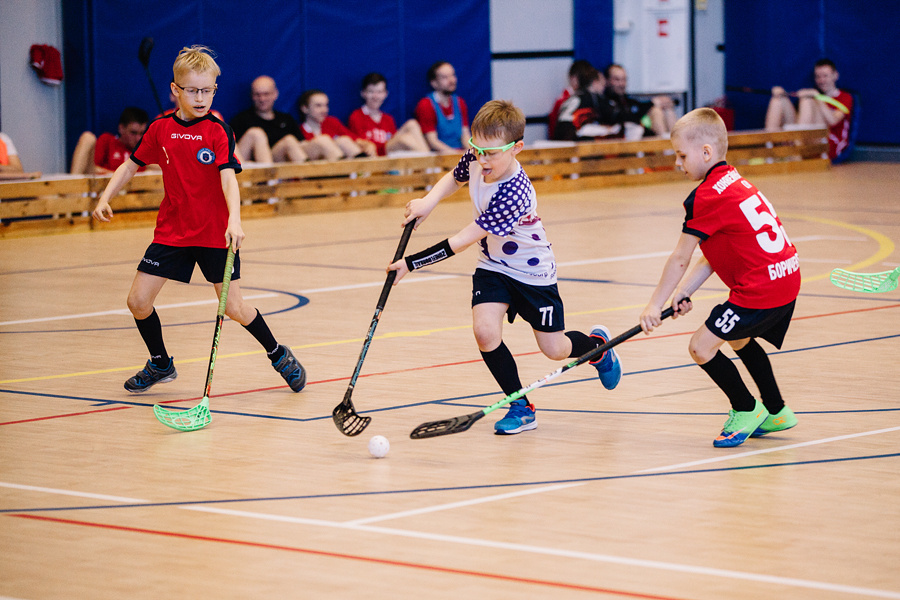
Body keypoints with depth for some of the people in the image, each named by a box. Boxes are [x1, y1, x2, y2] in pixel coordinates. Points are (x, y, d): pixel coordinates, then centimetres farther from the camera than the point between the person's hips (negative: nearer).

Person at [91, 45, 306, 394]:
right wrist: (105, 198, -1)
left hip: (215, 233, -4)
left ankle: (278, 355, 21)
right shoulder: (161, 129, 1)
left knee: (234, 308, -5)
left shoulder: (218, 131, -11)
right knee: (138, 301, -1)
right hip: (171, 231, 4)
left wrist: (234, 220, -37)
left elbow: (228, 177, -22)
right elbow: (131, 165, 13)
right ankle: (160, 364, 23)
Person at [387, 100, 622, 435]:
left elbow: (462, 241, -36)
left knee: (554, 349, 6)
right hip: (493, 266, 6)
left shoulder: (513, 195, -38)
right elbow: (455, 178, 12)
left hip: (532, 272, -6)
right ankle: (520, 407, -1)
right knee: (485, 331, -18)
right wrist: (429, 200, -8)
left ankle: (597, 344, 42)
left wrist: (412, 264, -34)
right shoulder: (475, 161, -16)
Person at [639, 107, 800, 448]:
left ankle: (746, 410, 11)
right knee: (739, 339, 31)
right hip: (787, 277, 11)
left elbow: (680, 260, -8)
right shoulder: (732, 182, 16)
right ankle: (776, 412, 41)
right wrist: (684, 293, 10)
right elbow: (713, 257, 16)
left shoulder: (705, 197, -14)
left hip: (761, 288, -11)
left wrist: (655, 305, 0)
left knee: (702, 346, -5)